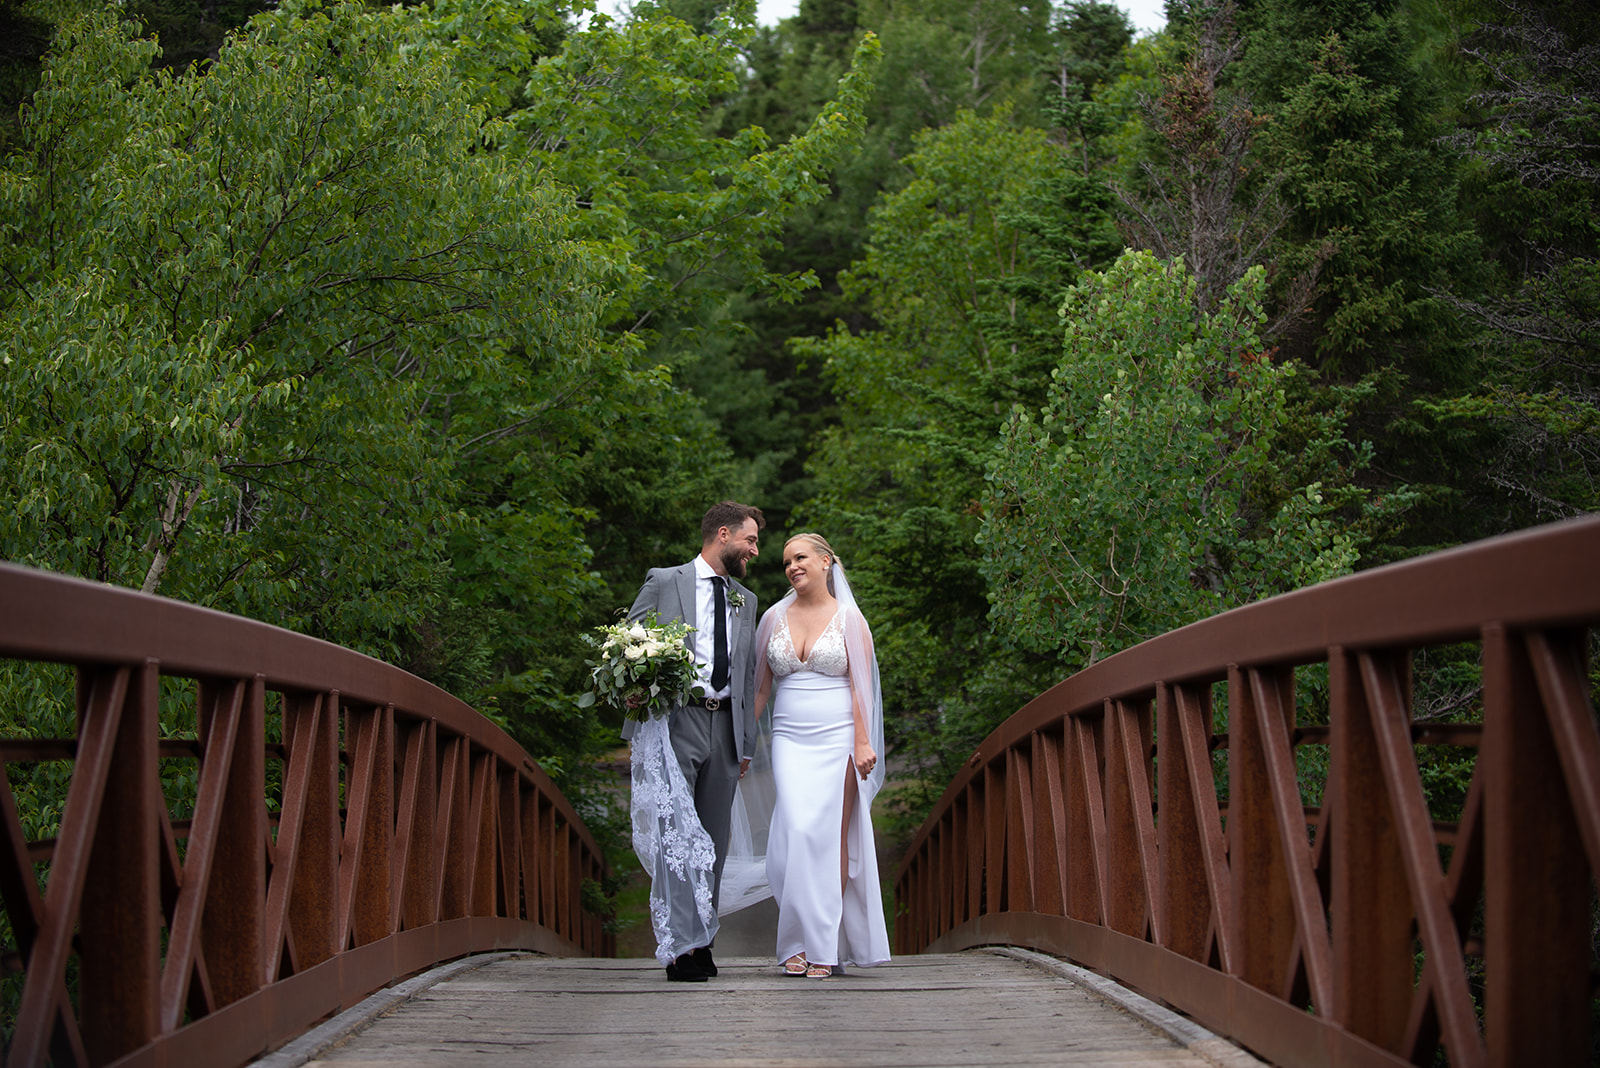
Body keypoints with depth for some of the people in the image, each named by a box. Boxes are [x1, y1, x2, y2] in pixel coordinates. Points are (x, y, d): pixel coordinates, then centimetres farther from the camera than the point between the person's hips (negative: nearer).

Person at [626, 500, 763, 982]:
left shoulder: (745, 601, 21)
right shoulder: (664, 582, 5)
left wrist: (746, 744, 15)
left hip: (724, 728, 5)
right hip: (672, 724, -5)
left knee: (714, 841, 6)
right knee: (675, 835, -13)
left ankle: (700, 941, 13)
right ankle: (682, 947, -17)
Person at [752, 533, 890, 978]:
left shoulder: (848, 618, 2)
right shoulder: (775, 617, 11)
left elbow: (860, 684, -2)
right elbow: (760, 684, 13)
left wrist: (863, 742, -10)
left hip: (837, 738, -2)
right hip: (790, 738, 2)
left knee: (831, 837, -4)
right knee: (798, 829, -12)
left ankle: (825, 948, 1)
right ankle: (799, 943, -5)